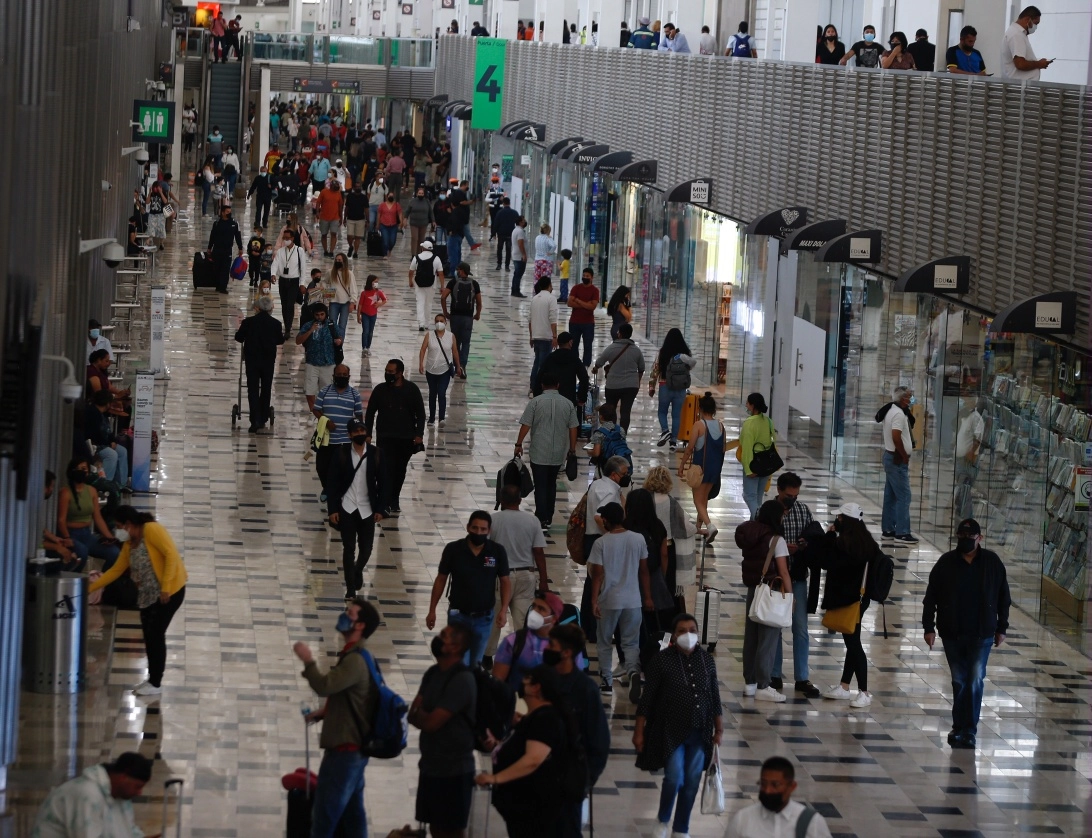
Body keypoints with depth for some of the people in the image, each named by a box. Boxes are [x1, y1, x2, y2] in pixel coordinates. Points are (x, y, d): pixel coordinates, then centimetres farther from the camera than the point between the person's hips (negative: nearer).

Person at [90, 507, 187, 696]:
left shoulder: (152, 530, -15)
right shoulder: (129, 544, 11)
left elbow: (171, 554, -22)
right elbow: (116, 570, 16)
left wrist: (166, 586, -25)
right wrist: (91, 587, 12)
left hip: (170, 591, -9)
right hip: (148, 594, 9)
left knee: (156, 635, -6)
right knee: (149, 636, 11)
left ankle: (156, 684, 3)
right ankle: (152, 680, 22)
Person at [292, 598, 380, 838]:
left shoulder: (355, 660, -20)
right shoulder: (355, 655, 13)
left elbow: (324, 686, -32)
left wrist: (308, 661, -18)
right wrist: (324, 712, 11)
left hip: (345, 749, -10)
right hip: (352, 747, 10)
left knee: (324, 815, -5)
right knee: (352, 814, 13)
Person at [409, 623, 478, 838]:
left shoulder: (462, 680, -20)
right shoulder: (433, 673, 7)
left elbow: (431, 723, -22)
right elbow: (412, 715, 6)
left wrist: (420, 713, 0)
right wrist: (425, 715, -16)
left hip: (454, 769, -8)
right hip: (430, 764, 8)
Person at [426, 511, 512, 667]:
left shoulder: (497, 551, -8)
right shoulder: (453, 549, -10)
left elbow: (505, 582, -1)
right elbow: (441, 579, 0)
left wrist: (503, 610, -14)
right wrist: (432, 610, 1)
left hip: (484, 618, 2)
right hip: (458, 615, -2)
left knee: (475, 664, 14)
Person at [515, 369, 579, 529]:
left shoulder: (535, 402, -7)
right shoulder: (568, 404, 1)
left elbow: (525, 425, -9)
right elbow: (573, 428, 3)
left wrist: (519, 444, 1)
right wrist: (572, 448, 14)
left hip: (539, 453, -3)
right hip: (558, 453, 3)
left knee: (540, 486, 1)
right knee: (551, 485, 17)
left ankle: (541, 519, -5)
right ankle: (548, 518, 21)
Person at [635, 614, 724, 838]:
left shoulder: (707, 660, 2)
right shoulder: (661, 660, -9)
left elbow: (715, 697, 9)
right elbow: (647, 699, -6)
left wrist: (719, 729, 9)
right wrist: (639, 732, -6)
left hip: (699, 733, 4)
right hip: (671, 731, -4)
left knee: (692, 782, 7)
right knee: (675, 779, -12)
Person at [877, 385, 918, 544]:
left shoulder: (892, 411, 14)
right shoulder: (898, 413, -17)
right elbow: (896, 437, -26)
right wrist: (905, 456, -16)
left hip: (891, 457, 10)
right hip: (898, 459, -10)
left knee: (891, 496, 13)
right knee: (903, 496, -9)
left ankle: (888, 530, 17)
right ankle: (902, 533, -11)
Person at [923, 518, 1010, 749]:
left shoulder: (992, 563, -2)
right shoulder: (946, 563, -3)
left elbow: (1003, 598, 6)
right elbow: (931, 597, 2)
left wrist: (1001, 628, 7)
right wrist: (929, 627, -2)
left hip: (982, 634, -1)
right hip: (952, 634, 1)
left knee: (975, 681, -7)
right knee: (959, 681, 9)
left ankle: (968, 730, -3)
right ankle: (960, 727, 20)